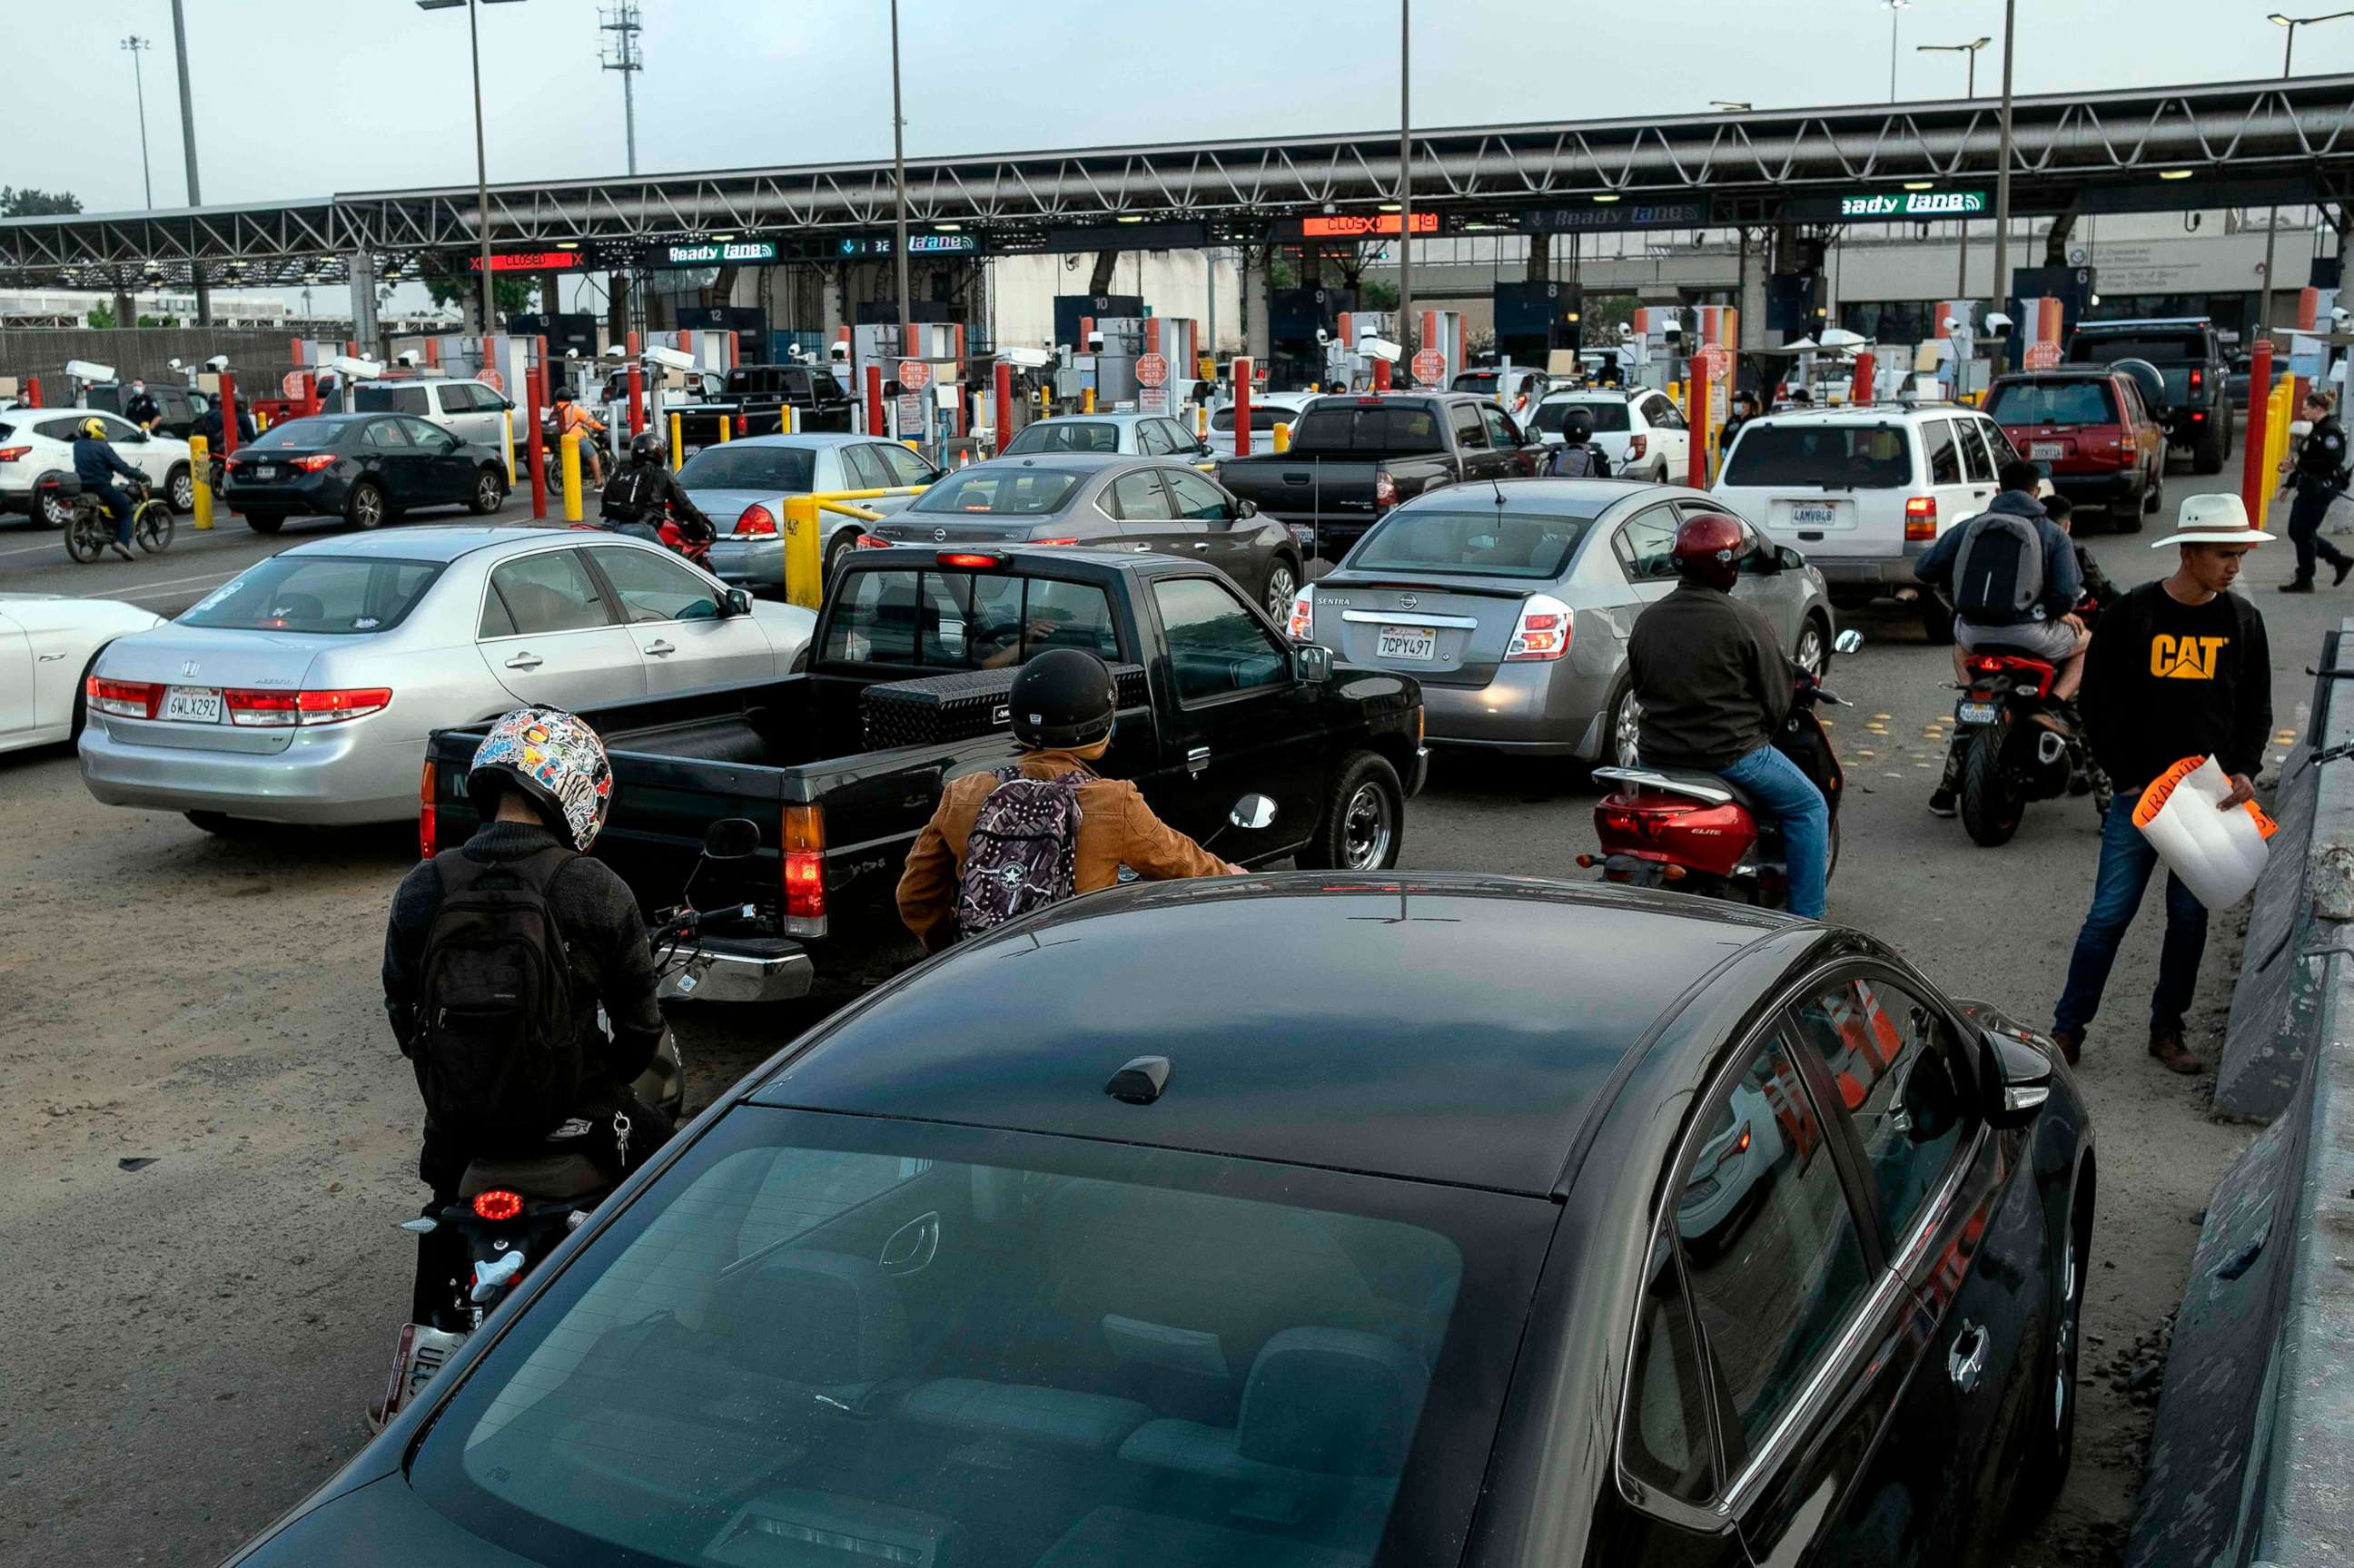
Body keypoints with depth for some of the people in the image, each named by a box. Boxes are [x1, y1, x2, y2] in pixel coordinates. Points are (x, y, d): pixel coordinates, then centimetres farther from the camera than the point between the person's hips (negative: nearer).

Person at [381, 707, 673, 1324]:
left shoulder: (420, 890, -6)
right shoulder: (599, 892, -14)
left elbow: (402, 1008, 6)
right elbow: (640, 1023, -6)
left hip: (457, 1114, 3)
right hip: (569, 1116, -3)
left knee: (446, 1203, 36)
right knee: (659, 1143, 28)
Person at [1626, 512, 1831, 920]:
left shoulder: (1647, 621, 4)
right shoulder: (1745, 619, -12)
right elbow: (1777, 698, -7)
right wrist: (1762, 734, 11)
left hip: (1658, 757, 6)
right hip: (1730, 753, -6)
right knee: (1808, 807, 13)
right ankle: (1806, 919, 11)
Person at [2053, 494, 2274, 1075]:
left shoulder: (2243, 621, 5)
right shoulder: (2130, 615, -5)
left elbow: (2256, 707, 12)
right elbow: (2098, 705, -2)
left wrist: (2244, 772, -4)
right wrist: (2128, 781, -7)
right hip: (2139, 793, -3)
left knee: (2190, 918, 10)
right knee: (2110, 914, -3)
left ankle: (2167, 1031, 23)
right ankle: (2068, 1029, 7)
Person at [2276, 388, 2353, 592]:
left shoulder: (2331, 431, -16)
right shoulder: (2317, 429, 15)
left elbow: (2331, 462, -24)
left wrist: (2298, 464, -25)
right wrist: (2291, 482, 20)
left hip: (2322, 489, -10)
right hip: (2309, 487, 10)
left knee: (2303, 533, -3)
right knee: (2295, 532, 12)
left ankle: (2304, 581, 9)